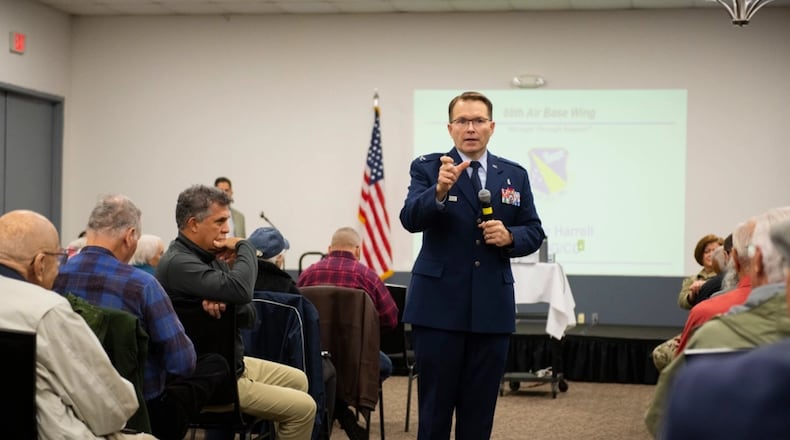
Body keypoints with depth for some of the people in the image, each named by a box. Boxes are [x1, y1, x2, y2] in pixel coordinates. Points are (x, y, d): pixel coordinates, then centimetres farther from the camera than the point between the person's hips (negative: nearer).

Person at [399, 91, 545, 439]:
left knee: (480, 406, 10)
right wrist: (440, 190, -34)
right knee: (435, 404, 3)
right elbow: (410, 220, -16)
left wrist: (510, 237, -11)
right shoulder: (427, 167, -1)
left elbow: (534, 233, 11)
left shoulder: (515, 175, 10)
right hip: (439, 306, -3)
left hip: (492, 308, 3)